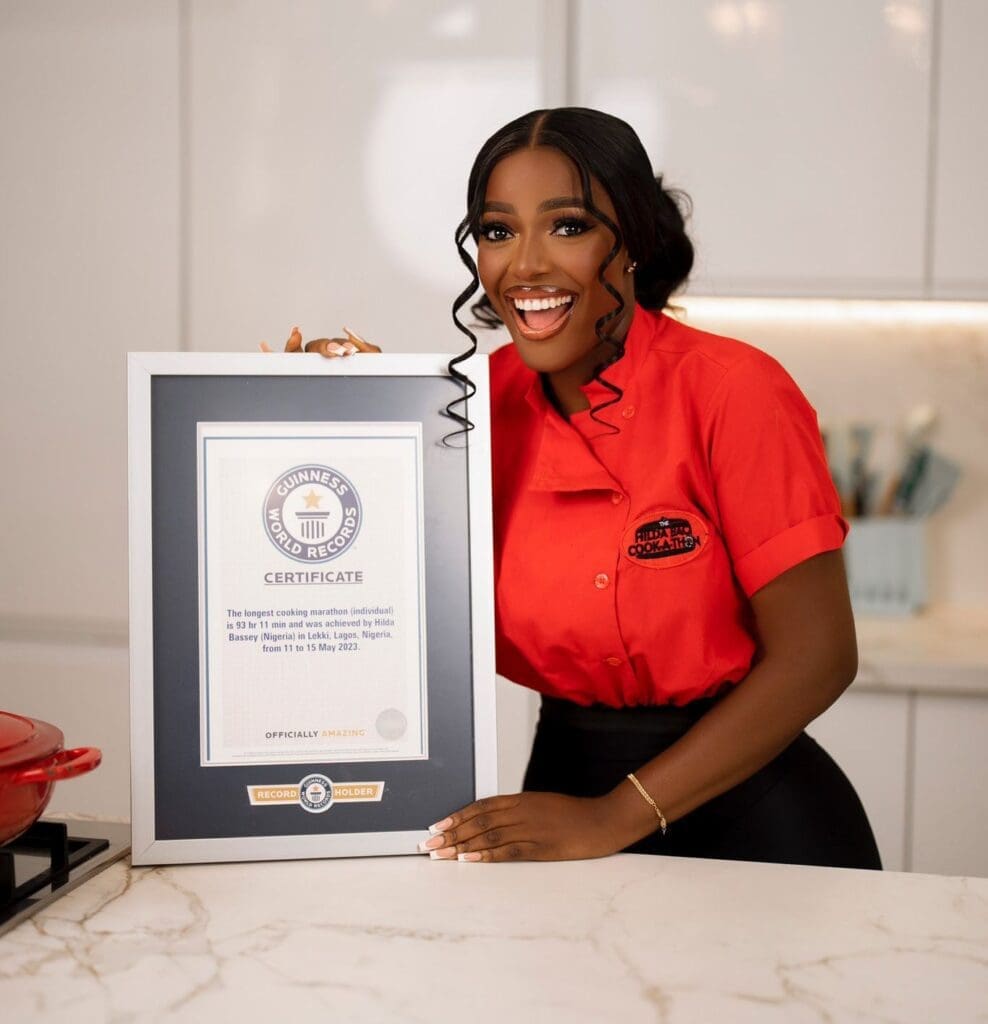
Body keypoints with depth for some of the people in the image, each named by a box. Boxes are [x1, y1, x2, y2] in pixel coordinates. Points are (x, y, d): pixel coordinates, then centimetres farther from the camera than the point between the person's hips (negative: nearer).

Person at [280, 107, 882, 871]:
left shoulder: (731, 390, -15)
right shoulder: (490, 400, -1)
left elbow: (816, 657, -16)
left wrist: (617, 816, -17)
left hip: (742, 817, -4)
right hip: (565, 788, 4)